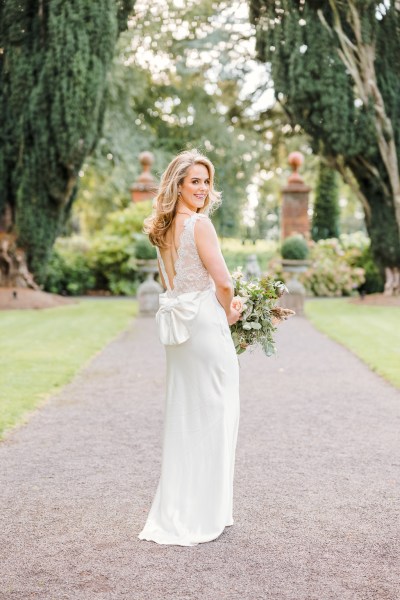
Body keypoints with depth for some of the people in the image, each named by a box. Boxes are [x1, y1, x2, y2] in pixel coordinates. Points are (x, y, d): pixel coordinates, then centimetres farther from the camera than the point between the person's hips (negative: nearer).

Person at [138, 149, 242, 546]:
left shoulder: (163, 229, 11)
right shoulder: (199, 223, -14)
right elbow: (223, 282, -19)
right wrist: (229, 312, 0)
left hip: (177, 327, 8)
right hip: (206, 324, -8)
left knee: (182, 416, 14)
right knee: (213, 415, 2)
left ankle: (175, 511, 20)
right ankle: (203, 513, 9)